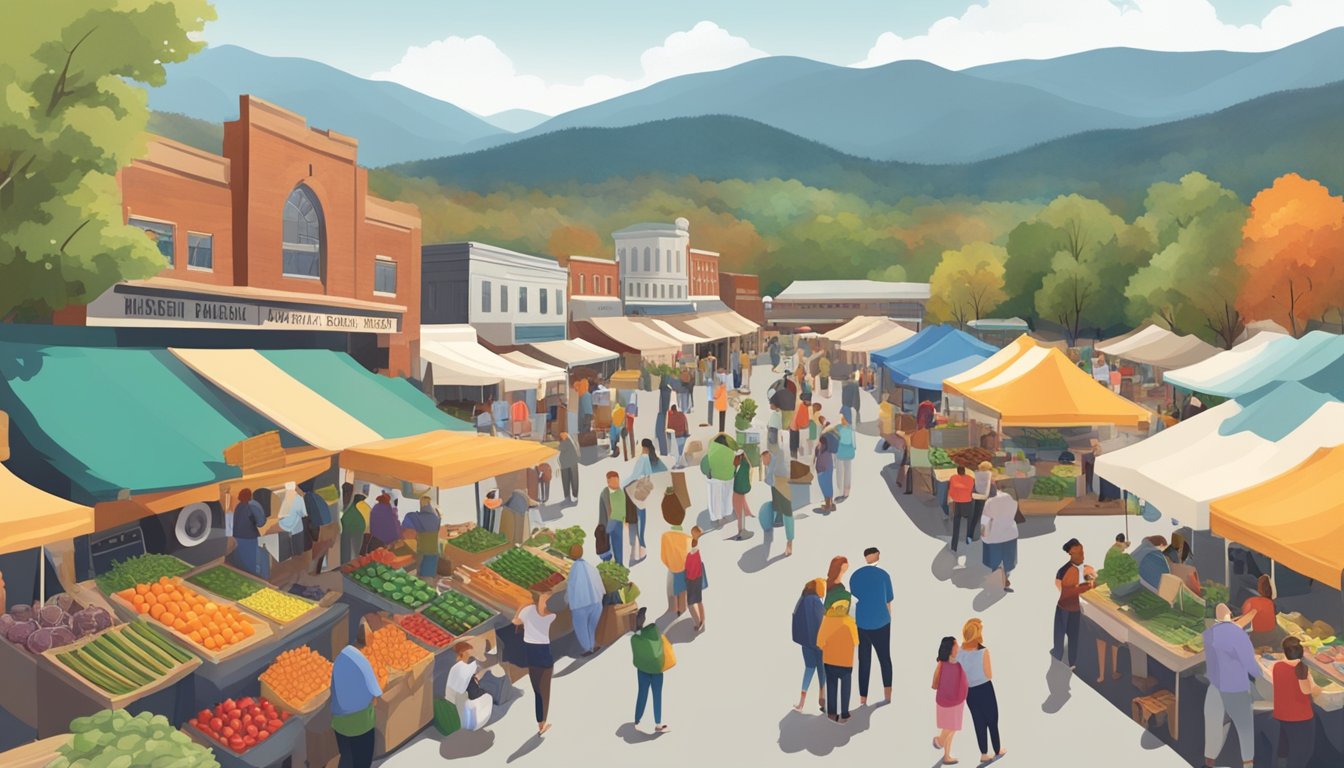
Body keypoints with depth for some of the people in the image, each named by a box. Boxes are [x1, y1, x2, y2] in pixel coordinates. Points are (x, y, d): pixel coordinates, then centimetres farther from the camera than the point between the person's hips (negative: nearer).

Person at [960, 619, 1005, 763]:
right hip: (984, 689, -4)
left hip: (969, 691, 4)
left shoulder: (959, 652, -6)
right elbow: (989, 675, -13)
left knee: (978, 722, 16)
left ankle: (984, 754, 24)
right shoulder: (983, 651, -20)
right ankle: (998, 750, 32)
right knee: (992, 720, 16)